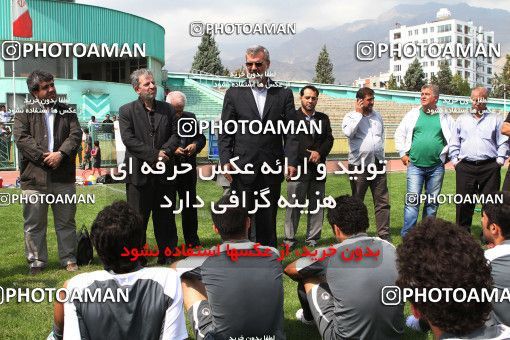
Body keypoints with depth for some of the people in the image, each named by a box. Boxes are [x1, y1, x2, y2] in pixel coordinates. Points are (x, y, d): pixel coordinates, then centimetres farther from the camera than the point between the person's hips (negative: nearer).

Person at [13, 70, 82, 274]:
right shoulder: (24, 113, 5)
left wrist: (60, 154, -14)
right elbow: (21, 138, -7)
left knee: (66, 222, 9)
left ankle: (69, 259, 20)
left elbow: (76, 134, 1)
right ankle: (37, 262, 17)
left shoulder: (67, 112, 13)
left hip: (64, 177, 2)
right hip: (34, 177, -2)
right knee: (34, 224, 5)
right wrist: (43, 156, -16)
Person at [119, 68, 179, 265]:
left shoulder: (167, 109, 11)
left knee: (165, 218, 11)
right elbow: (128, 139, -10)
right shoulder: (127, 111, 0)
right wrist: (154, 156, -16)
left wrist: (165, 151, -14)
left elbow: (175, 134, 6)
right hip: (139, 173, -3)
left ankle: (167, 256, 22)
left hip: (164, 173, 3)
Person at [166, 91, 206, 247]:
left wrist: (195, 145, -10)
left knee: (190, 207, 12)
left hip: (188, 170, 4)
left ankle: (193, 241, 24)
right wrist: (171, 150, -24)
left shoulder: (190, 118, 6)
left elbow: (201, 137, 11)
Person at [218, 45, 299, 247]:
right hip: (242, 167, 0)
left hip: (272, 168, 1)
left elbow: (291, 132, 5)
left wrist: (291, 161, -5)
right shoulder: (234, 94, 8)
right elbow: (225, 132, 5)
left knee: (268, 219, 9)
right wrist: (225, 160, -5)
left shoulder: (284, 94, 9)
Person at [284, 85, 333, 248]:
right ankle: (289, 238, 6)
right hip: (298, 167, -4)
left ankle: (313, 238, 14)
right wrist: (309, 156, -11)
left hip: (318, 167, 5)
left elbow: (329, 139, 10)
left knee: (317, 205, 6)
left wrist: (319, 153, -8)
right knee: (294, 204, -3)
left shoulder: (323, 118, 16)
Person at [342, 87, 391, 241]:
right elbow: (348, 132, -22)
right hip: (359, 165, -4)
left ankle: (384, 233, 7)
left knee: (382, 201, 2)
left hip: (378, 164, 4)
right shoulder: (351, 116, -2)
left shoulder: (377, 116, 13)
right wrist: (358, 113, -14)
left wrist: (380, 153, 15)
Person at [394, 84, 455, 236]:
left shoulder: (445, 118, 4)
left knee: (432, 203, 9)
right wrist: (403, 154, 4)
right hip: (415, 165, -1)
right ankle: (407, 235, -4)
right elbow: (400, 134, 10)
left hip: (436, 167, 1)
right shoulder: (413, 115, 4)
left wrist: (445, 154, 6)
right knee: (412, 201, -7)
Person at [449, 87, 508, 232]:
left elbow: (503, 142, 8)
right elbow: (454, 142, 15)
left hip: (489, 167, -1)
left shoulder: (496, 119, 10)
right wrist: (455, 160, 6)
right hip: (465, 167, 1)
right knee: (464, 203, 3)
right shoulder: (462, 119, 15)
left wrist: (500, 160, -2)